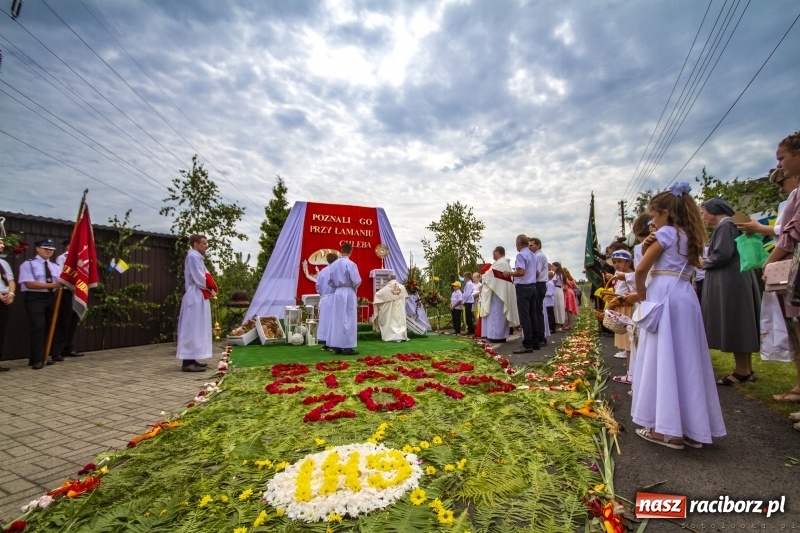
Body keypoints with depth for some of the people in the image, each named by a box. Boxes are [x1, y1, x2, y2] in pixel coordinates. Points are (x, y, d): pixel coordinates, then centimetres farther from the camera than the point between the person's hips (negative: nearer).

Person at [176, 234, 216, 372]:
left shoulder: (197, 257, 18)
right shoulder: (193, 256, -13)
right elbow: (199, 278, -19)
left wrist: (210, 288, 4)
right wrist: (211, 287, -6)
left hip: (199, 297, 10)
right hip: (195, 297, -10)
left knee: (195, 328, 12)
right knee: (192, 328, -9)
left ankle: (191, 359, 17)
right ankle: (187, 362, -7)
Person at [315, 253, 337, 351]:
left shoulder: (322, 272, 7)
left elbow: (318, 286, 11)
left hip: (324, 299, 5)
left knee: (325, 320, 9)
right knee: (333, 321, 0)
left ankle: (325, 344, 14)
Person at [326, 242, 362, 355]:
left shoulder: (333, 265, 5)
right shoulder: (350, 264, -13)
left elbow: (330, 282, 11)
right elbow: (357, 281, -14)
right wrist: (354, 286, 7)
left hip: (337, 293, 6)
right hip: (348, 293, -6)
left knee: (337, 320, 10)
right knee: (348, 320, -1)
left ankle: (337, 346, 15)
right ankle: (347, 347, 1)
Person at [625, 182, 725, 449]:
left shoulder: (665, 233, -6)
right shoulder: (689, 236, 19)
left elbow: (641, 269, -8)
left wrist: (641, 293, 8)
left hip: (665, 298, -9)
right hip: (686, 297, 9)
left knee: (663, 360, -4)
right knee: (686, 360, 10)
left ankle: (669, 429, 1)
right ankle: (694, 427, 17)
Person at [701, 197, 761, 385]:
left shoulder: (724, 225, -11)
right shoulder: (729, 225, 19)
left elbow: (722, 254, -21)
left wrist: (704, 262, -4)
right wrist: (708, 261, 11)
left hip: (730, 282, -10)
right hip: (737, 279, 10)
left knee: (733, 325, -5)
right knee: (740, 325, 11)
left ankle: (742, 371, 1)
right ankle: (747, 369, 17)